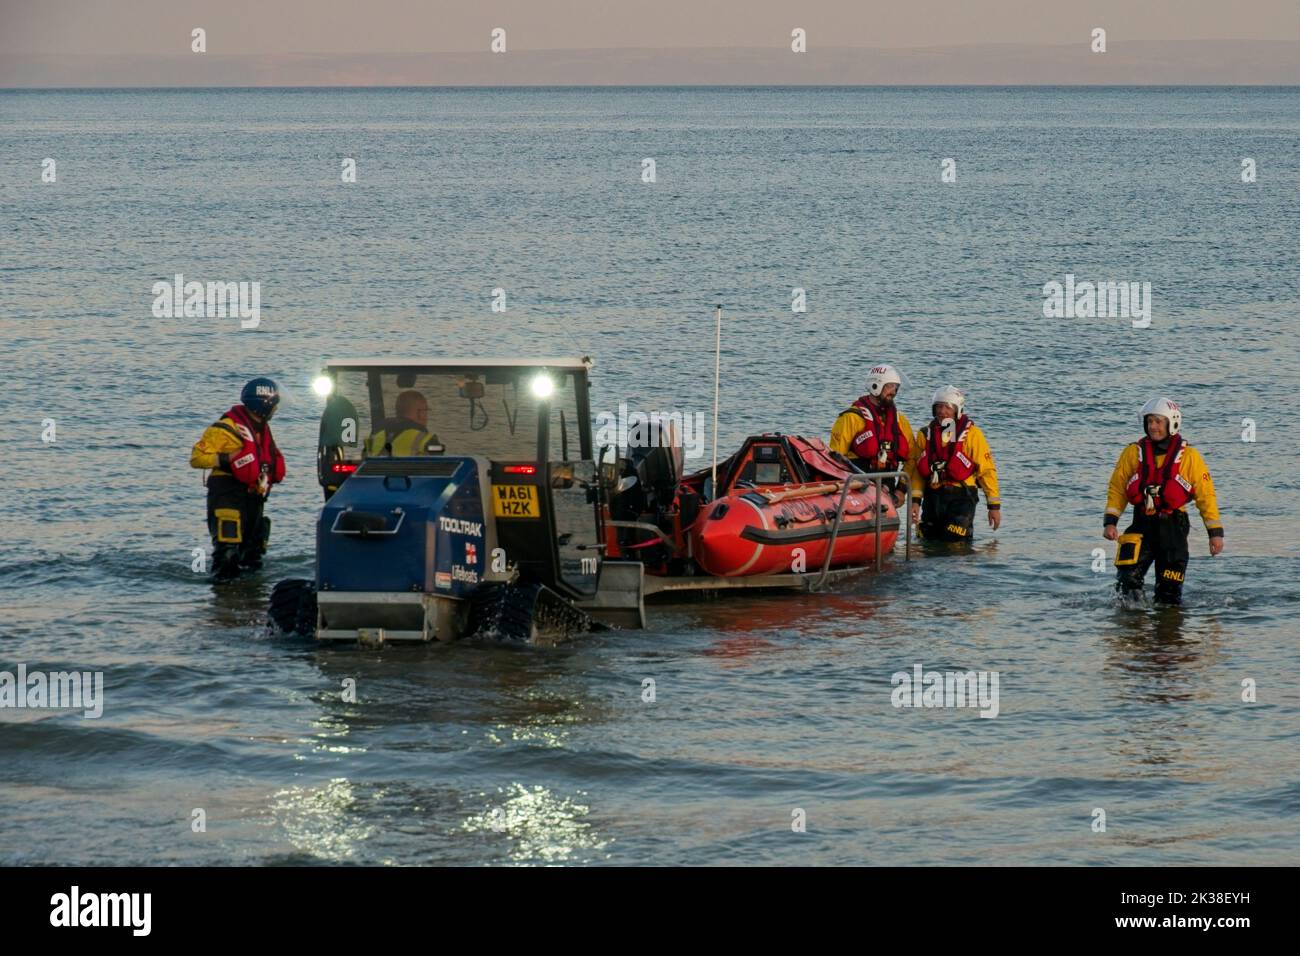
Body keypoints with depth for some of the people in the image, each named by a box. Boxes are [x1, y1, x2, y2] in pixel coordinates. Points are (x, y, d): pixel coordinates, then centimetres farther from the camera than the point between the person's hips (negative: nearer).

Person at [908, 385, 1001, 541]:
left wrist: (994, 506, -5)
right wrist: (915, 500, -1)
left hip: (960, 497, -4)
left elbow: (987, 470, -3)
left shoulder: (971, 434, -4)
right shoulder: (925, 435, 9)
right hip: (932, 497, 4)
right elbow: (916, 470, 10)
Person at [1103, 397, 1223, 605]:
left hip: (1173, 527, -1)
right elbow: (1116, 489, 10)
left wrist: (1215, 532, -2)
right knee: (1128, 579, -15)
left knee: (1169, 592, 1)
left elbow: (1205, 494, 2)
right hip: (1142, 525, 1)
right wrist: (1110, 522, -1)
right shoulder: (1133, 453, 4)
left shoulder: (1189, 457, 0)